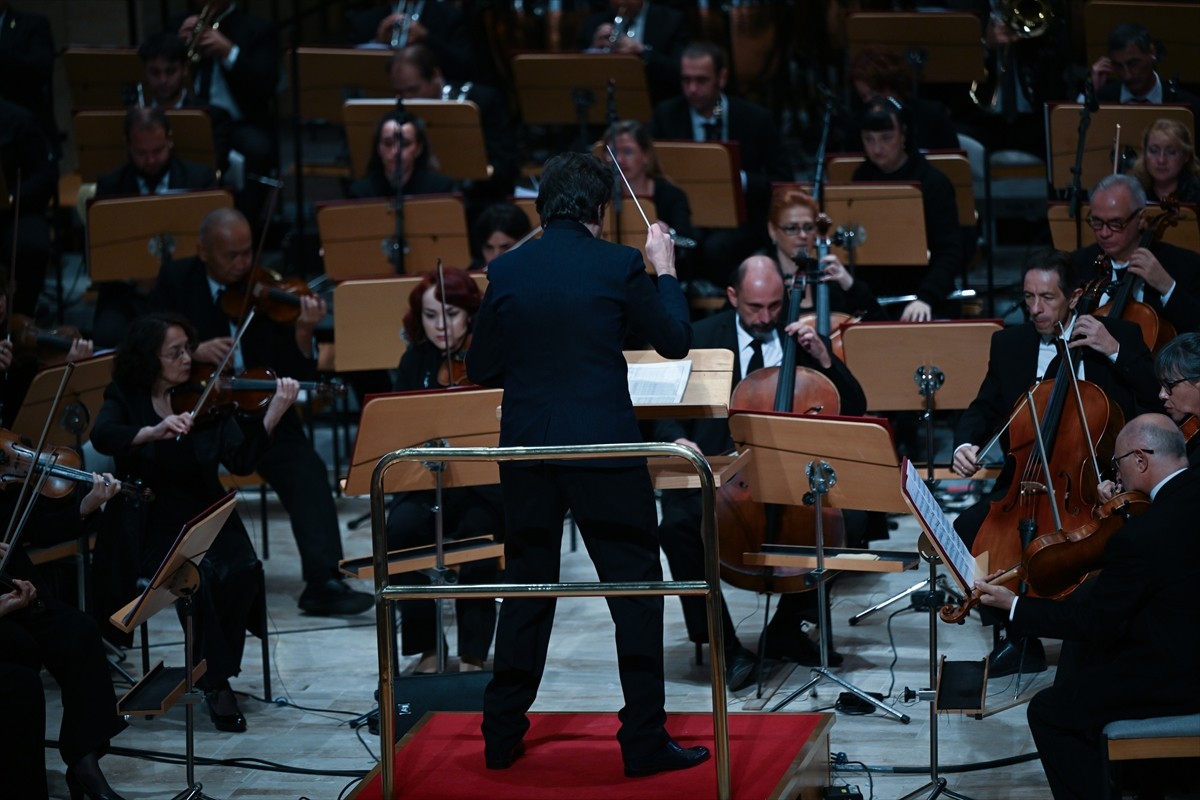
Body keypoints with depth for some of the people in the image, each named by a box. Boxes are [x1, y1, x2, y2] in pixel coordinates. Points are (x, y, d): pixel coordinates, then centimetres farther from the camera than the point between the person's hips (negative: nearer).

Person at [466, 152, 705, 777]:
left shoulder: (507, 271, 1)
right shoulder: (618, 265, -7)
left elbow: (482, 368, 7)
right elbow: (675, 341, 4)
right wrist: (664, 268, 16)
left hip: (527, 450, 3)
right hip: (604, 445, -3)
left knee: (526, 587, 15)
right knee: (634, 587, 5)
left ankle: (503, 736, 18)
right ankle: (645, 742, 4)